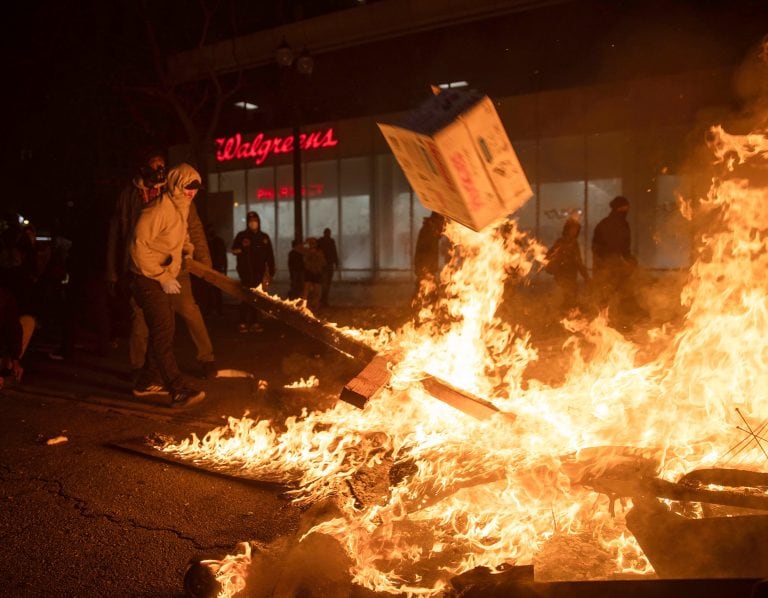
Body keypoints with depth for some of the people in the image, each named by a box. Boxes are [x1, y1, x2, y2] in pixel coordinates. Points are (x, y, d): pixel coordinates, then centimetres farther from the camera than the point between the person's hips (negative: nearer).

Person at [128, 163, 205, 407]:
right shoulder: (158, 209, -20)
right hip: (148, 279, -10)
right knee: (162, 332, -13)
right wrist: (163, 278, -22)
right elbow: (139, 247, -23)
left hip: (163, 279, 10)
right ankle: (179, 392, -16)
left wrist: (188, 249, 5)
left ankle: (147, 382, 28)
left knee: (165, 329, 14)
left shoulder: (181, 208, 9)